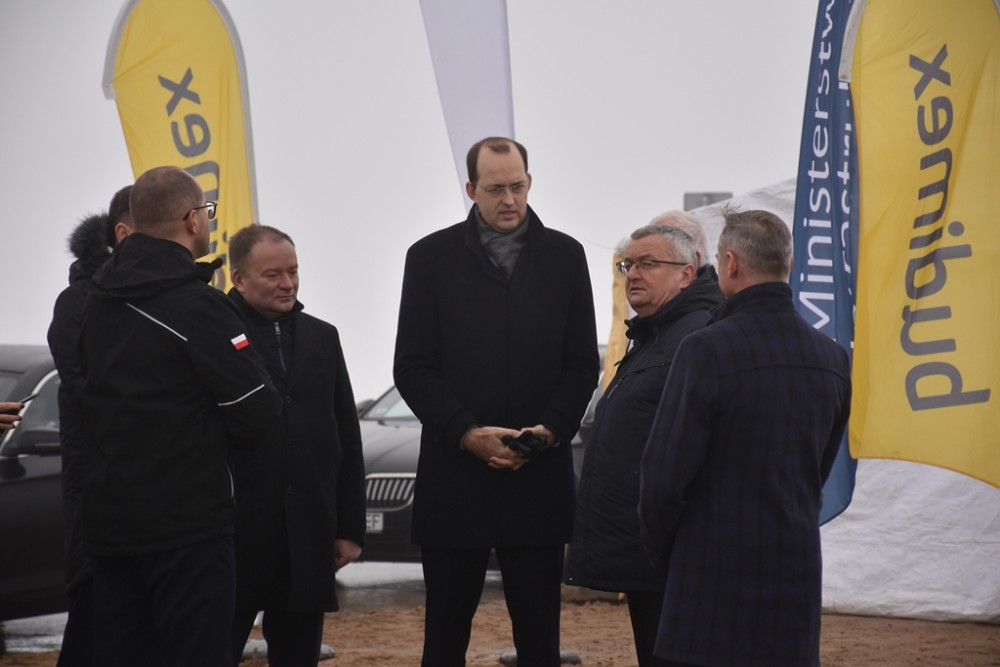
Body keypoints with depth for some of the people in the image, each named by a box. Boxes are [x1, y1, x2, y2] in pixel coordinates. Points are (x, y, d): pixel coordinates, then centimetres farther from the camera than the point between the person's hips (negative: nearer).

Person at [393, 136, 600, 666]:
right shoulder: (431, 258, 3)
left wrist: (549, 431, -9)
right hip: (454, 477, -1)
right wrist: (467, 434, -12)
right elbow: (413, 368, 0)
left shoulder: (564, 256, 7)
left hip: (539, 478, 1)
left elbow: (582, 364, 7)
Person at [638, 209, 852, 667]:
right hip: (798, 574, 5)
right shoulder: (833, 360, 5)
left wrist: (664, 554, 4)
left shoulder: (707, 350, -14)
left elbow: (665, 475, -13)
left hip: (715, 578, -5)